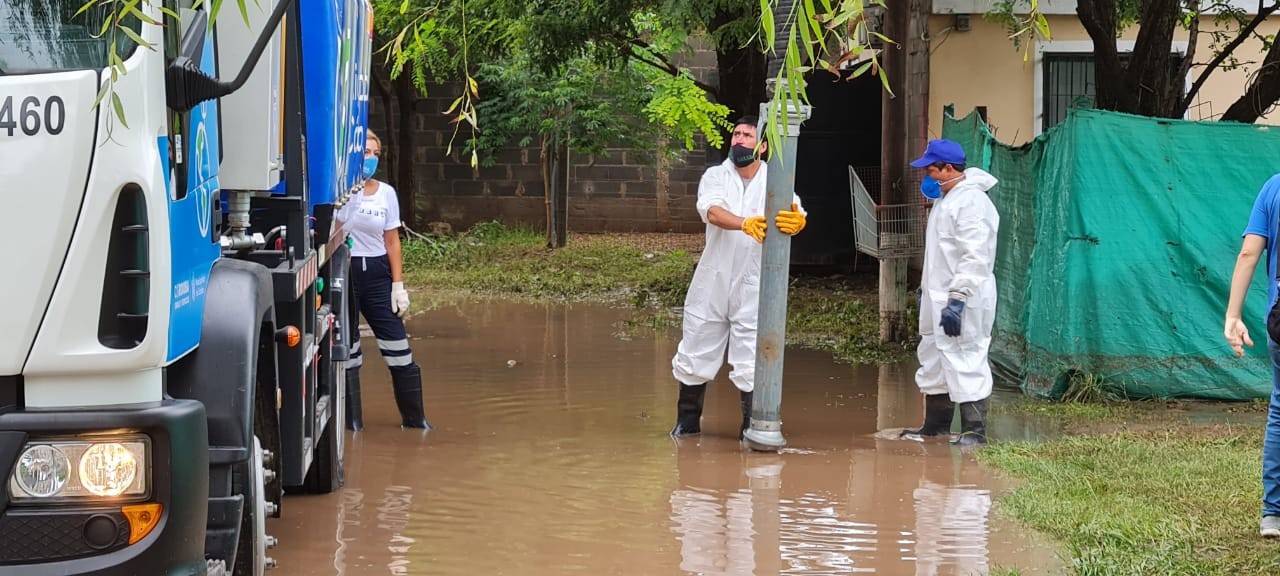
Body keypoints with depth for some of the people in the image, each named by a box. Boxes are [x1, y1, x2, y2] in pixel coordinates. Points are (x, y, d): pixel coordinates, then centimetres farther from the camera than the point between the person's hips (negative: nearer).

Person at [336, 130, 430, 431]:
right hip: (344, 272, -3)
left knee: (398, 347, 1)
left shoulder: (386, 193, 6)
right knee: (347, 350, 5)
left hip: (377, 273, 3)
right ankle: (352, 420, 15)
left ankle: (414, 418, 13)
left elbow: (392, 240, 9)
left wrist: (398, 284, 3)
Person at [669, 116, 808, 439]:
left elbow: (795, 216, -22)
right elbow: (713, 211, -23)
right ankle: (687, 421, 30)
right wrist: (745, 223, -44)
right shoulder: (715, 176, -2)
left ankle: (752, 426, 9)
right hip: (713, 281, 2)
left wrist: (796, 221, -48)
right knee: (696, 353, 13)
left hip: (754, 287, -2)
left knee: (752, 364, -3)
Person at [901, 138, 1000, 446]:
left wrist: (957, 299, -28)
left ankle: (974, 430, -8)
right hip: (938, 297, 11)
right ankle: (936, 424, 29)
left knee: (965, 361, -10)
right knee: (932, 357, 17)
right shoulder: (945, 199, 17)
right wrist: (926, 288, 26)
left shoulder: (971, 202, -18)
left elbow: (975, 258, -25)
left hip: (963, 302, -11)